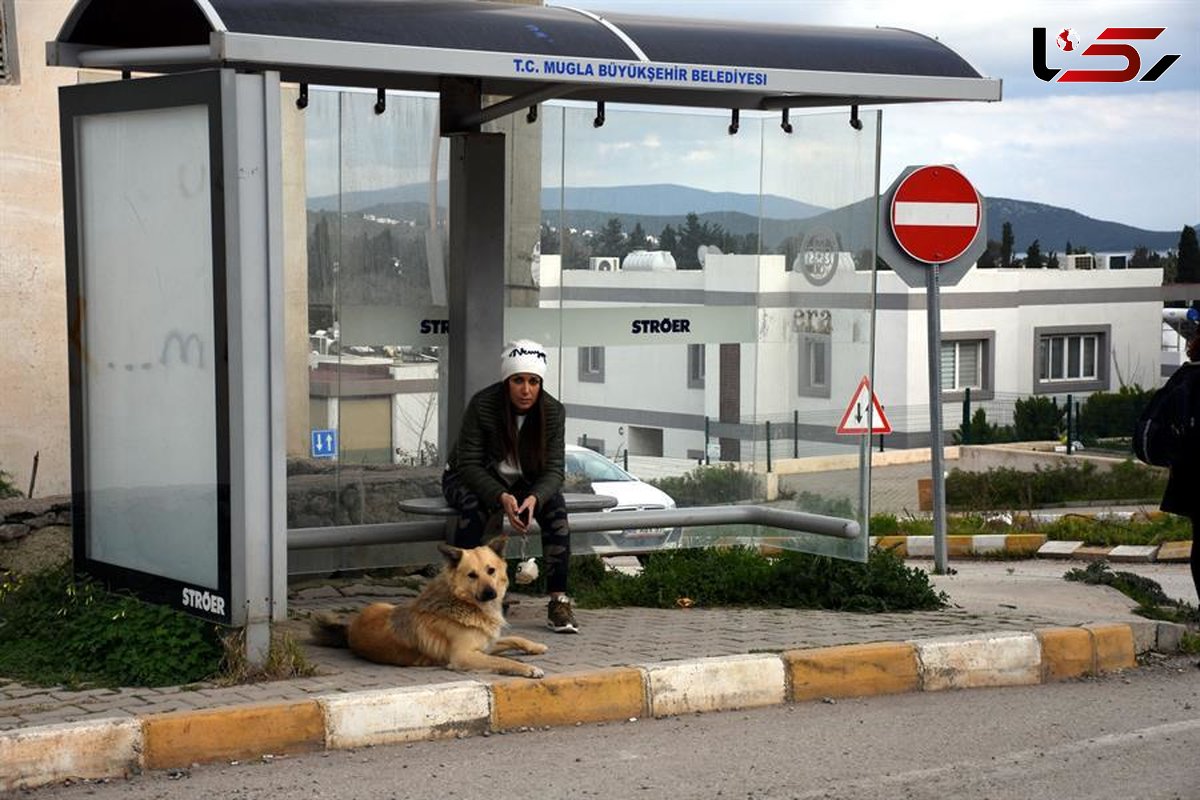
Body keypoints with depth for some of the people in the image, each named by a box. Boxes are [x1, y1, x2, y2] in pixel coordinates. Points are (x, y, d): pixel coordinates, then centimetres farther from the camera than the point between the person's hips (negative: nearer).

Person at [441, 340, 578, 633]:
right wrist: (501, 498, -40)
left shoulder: (553, 411, -16)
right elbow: (469, 464, -23)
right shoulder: (482, 405, -25)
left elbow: (554, 469, -17)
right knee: (474, 506, -36)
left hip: (522, 482, 3)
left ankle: (559, 601, -27)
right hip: (468, 479, -2)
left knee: (555, 504, -27)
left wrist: (534, 497, -39)